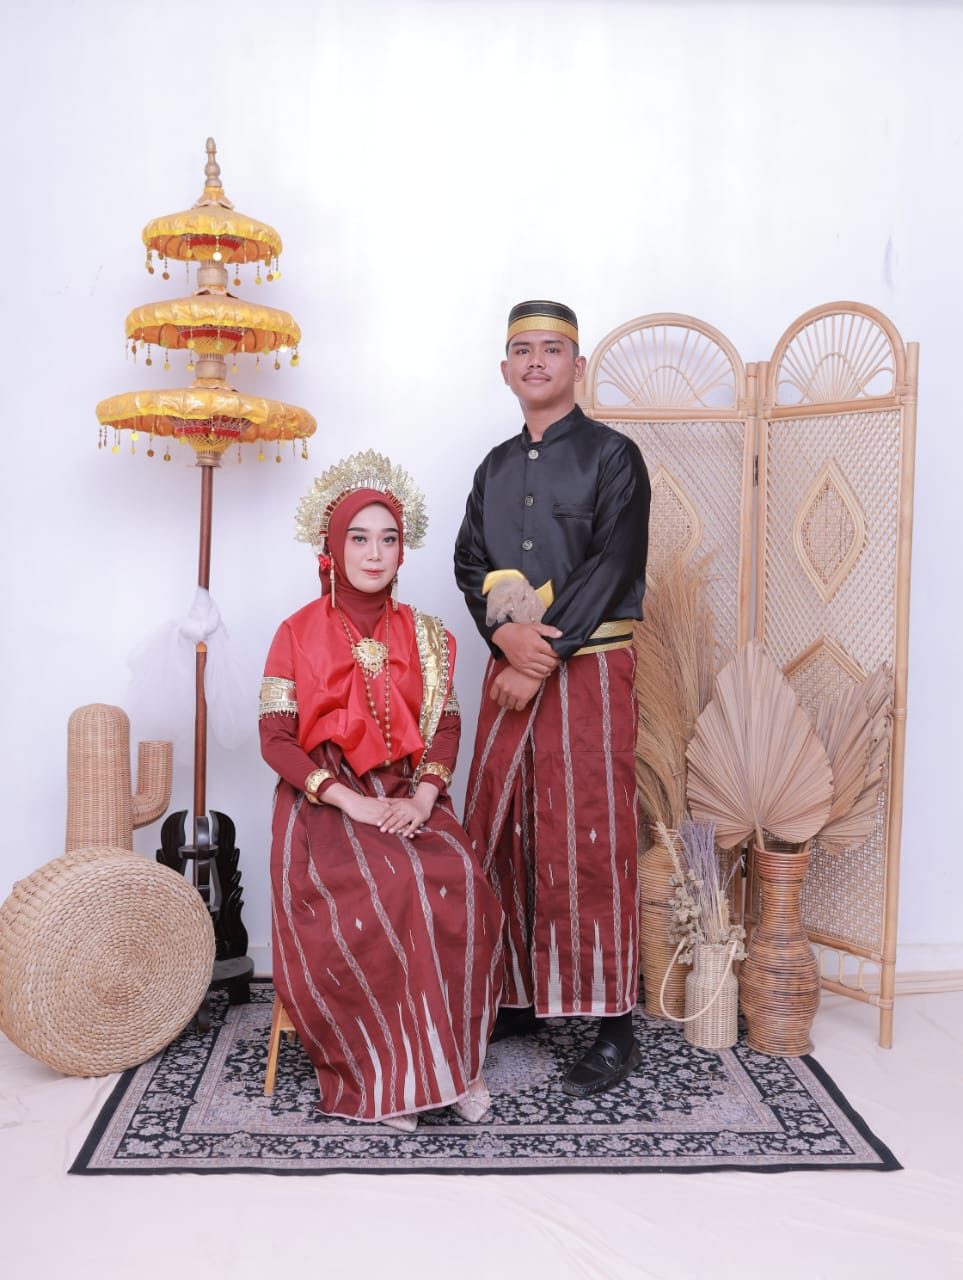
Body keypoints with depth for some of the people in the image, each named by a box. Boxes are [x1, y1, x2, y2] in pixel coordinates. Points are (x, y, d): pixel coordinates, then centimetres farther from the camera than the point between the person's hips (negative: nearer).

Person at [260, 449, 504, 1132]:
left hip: (410, 801, 3)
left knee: (457, 887, -27)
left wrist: (422, 795, -13)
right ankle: (386, 1076, -15)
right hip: (324, 805, -2)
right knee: (367, 899, -31)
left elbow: (446, 726, 7)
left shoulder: (424, 635, 11)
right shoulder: (298, 633, 2)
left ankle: (451, 1057, -12)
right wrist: (354, 802, -17)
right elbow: (276, 739, -4)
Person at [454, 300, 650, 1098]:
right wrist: (506, 633, -12)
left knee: (588, 844, -5)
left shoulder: (612, 456, -1)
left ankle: (614, 1026, 6)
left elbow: (610, 568, -11)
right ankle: (518, 999, 22)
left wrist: (543, 659, -16)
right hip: (510, 669, 6)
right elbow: (471, 562, 8)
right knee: (501, 837, 8)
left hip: (588, 668, -6)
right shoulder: (496, 467, 16)